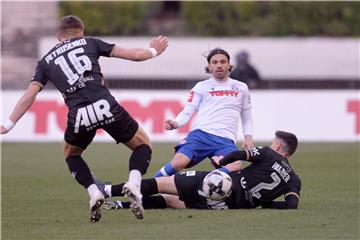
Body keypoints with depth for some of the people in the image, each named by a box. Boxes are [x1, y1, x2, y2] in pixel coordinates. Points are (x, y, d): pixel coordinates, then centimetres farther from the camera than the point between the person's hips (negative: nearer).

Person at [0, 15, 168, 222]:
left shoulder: (46, 61, 21)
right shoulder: (89, 43, 18)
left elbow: (29, 95, 12)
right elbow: (132, 55, 19)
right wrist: (153, 52, 39)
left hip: (79, 116, 1)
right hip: (105, 105, -1)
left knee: (71, 153, 33)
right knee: (143, 145, 20)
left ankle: (93, 192, 8)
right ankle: (134, 184, -9)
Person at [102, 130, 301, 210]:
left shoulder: (268, 153, 4)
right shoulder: (294, 181, 12)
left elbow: (239, 155, -7)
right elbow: (292, 205, -3)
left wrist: (222, 161, 13)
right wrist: (265, 204, 11)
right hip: (231, 205, 4)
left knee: (161, 183, 4)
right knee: (169, 200, 19)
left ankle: (108, 191, -3)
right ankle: (122, 205, 9)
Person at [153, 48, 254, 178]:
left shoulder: (241, 88, 21)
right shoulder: (201, 87, 15)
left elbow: (246, 116, 29)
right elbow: (188, 111, 8)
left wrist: (248, 136, 12)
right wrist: (176, 123, -12)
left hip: (226, 140, 1)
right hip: (200, 134, -1)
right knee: (178, 163, -27)